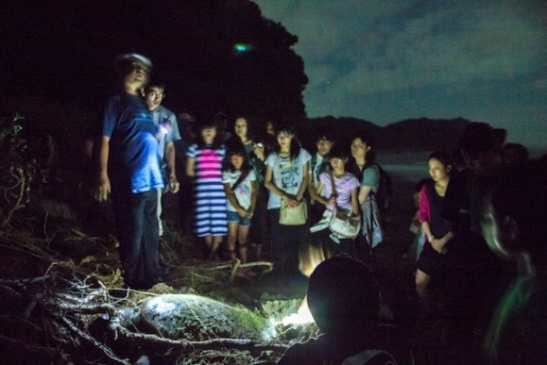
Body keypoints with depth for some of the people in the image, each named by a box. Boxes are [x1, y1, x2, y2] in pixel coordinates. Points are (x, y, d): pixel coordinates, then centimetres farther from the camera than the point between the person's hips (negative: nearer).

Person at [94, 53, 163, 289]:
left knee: (150, 232, 14)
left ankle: (149, 277, 26)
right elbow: (105, 140, -11)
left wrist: (159, 134, 9)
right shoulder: (116, 101, -4)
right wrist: (103, 175, -17)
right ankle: (134, 280, 10)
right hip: (128, 180, -8)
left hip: (149, 179, 8)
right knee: (132, 232, -1)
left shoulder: (143, 104, 17)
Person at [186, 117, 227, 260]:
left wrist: (217, 175, 0)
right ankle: (210, 252, 11)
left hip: (218, 189, 1)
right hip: (201, 189, -1)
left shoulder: (222, 149, 12)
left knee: (219, 221, -5)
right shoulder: (194, 148, 8)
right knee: (204, 220, -1)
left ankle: (213, 252, 2)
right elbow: (189, 171, 9)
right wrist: (202, 175, 6)